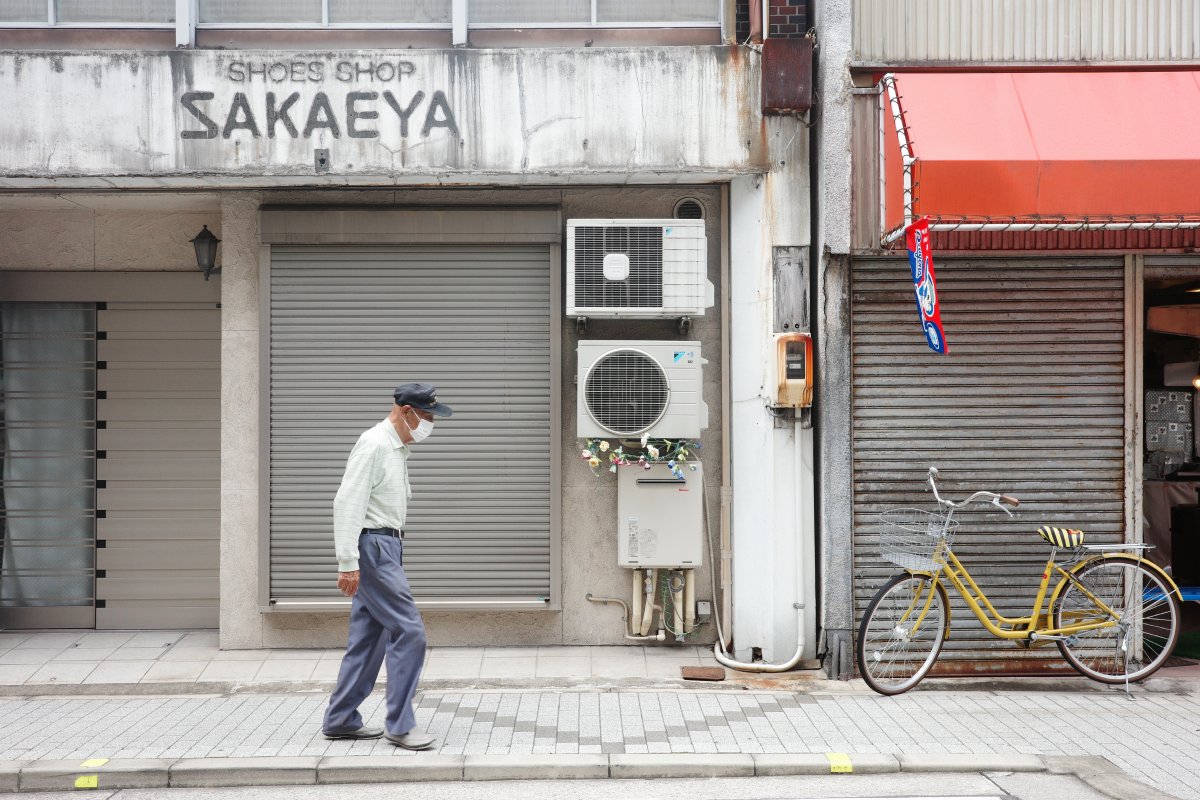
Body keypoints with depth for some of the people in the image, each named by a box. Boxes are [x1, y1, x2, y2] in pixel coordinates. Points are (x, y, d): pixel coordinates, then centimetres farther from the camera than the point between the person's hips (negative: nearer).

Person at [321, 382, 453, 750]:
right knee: (408, 630, -10)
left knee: (368, 638, 12)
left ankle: (340, 720, 20)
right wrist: (348, 562, -24)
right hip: (372, 546, -10)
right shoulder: (374, 445, -14)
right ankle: (400, 724, -3)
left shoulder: (398, 447, 17)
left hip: (385, 546, 10)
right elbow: (347, 503, -20)